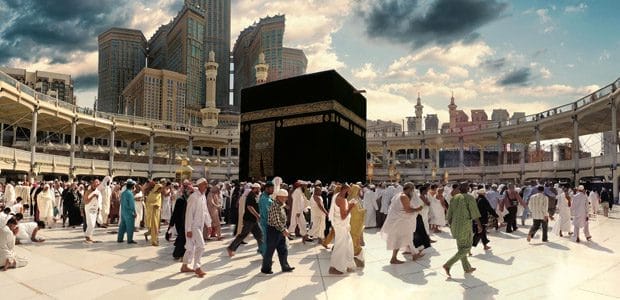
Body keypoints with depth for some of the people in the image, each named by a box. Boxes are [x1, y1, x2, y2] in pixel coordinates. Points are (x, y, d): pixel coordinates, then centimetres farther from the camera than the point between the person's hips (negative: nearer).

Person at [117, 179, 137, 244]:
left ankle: (119, 238, 18)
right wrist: (134, 212, -11)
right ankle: (130, 240, 1)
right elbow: (132, 204, -17)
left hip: (123, 211, 9)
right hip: (129, 212, -9)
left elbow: (121, 202, 16)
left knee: (122, 225, 13)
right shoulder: (130, 193, -17)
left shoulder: (123, 193, 10)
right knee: (130, 226, -2)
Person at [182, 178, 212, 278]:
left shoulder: (203, 196, 8)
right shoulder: (193, 197, -18)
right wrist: (189, 229, -20)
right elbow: (189, 213, -20)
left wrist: (208, 224, 17)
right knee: (201, 246, -9)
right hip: (193, 226, -8)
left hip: (200, 226, 8)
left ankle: (184, 266, 29)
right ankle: (197, 267, 4)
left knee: (191, 247, 16)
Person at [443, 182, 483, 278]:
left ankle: (467, 268, 27)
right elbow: (475, 214, -13)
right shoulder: (469, 198, -10)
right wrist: (479, 225, -3)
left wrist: (451, 225, 20)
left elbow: (449, 214, 11)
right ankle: (448, 265, -10)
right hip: (465, 225, -7)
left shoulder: (454, 198, 8)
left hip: (455, 225, 7)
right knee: (466, 248, 0)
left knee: (461, 247, 17)